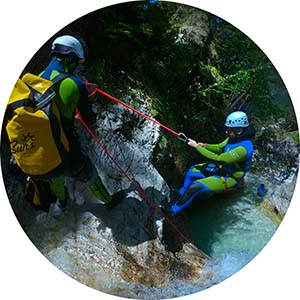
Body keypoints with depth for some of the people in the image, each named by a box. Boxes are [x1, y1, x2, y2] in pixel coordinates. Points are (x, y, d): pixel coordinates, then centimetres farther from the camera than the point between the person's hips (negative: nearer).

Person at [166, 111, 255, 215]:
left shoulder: (243, 148, -34)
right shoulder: (234, 137, -7)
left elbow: (218, 158, -33)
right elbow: (219, 147, 8)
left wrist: (197, 146, -27)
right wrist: (205, 145, -13)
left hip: (229, 179, -9)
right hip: (221, 168, 9)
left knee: (195, 187, -19)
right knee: (192, 171, 14)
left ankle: (174, 210, 1)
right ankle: (181, 196, 34)